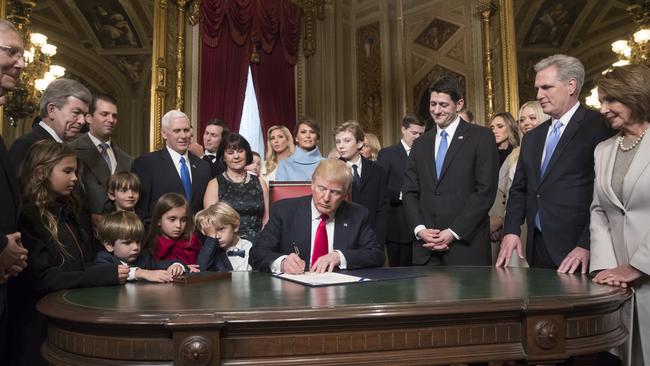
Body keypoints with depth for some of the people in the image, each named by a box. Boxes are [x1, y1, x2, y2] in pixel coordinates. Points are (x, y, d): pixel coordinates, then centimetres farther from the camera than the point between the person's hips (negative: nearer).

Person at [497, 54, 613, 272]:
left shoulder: (600, 128, -6)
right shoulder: (532, 138, 15)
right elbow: (519, 189, 15)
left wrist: (586, 246, -17)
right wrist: (511, 231, 2)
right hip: (536, 249, 6)